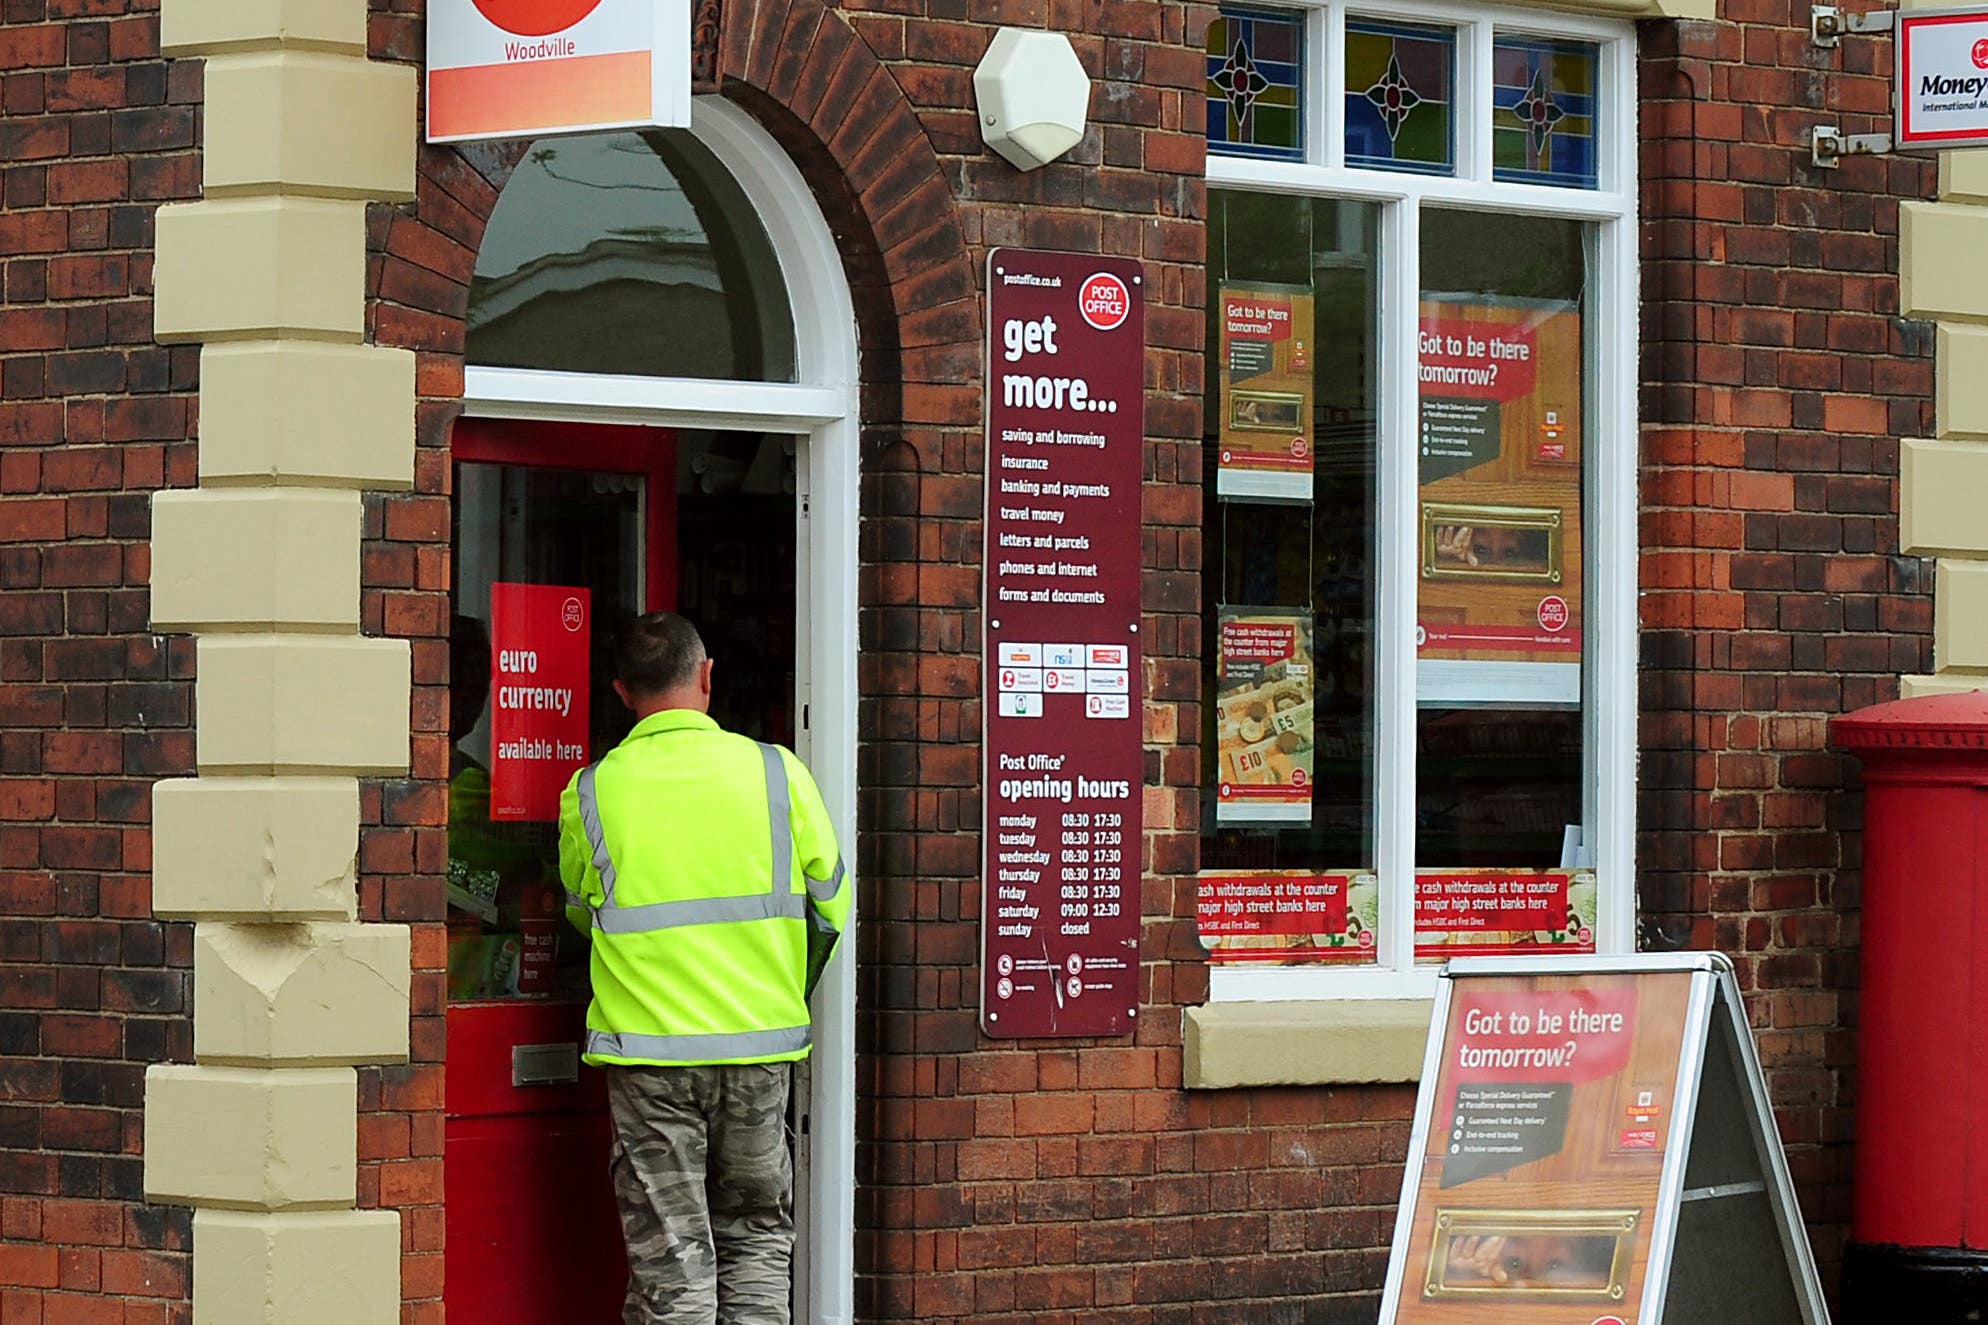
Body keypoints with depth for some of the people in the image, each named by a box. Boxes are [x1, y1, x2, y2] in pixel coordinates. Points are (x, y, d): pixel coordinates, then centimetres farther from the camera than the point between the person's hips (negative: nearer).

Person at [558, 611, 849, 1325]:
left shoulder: (589, 794, -2)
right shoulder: (778, 772, -2)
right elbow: (831, 907, 7)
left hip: (647, 1053, -1)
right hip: (760, 1048, 1)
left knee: (669, 1262, 2)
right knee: (757, 1239, 13)